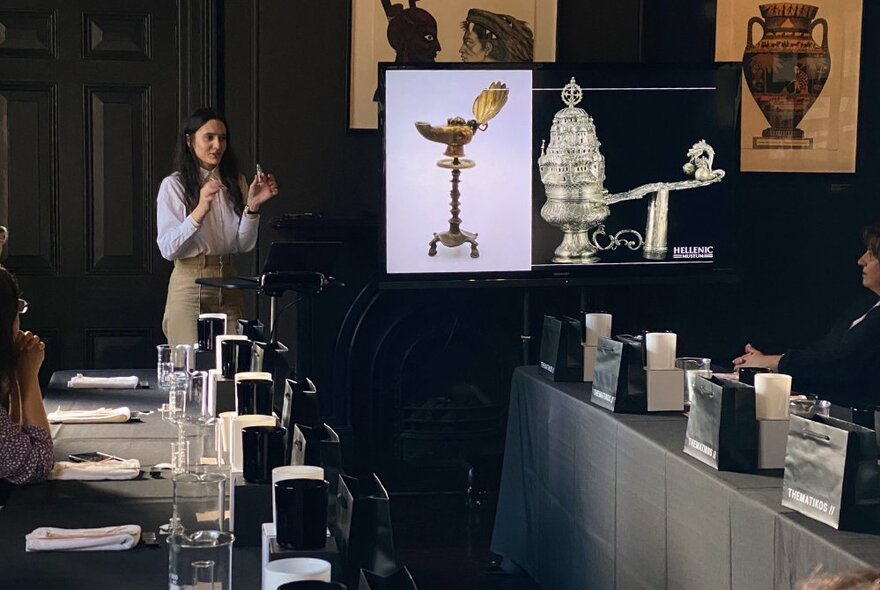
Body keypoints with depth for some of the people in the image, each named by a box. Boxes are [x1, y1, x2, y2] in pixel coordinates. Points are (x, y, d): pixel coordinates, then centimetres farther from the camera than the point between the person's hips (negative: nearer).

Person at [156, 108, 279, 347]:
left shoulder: (235, 182, 12)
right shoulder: (173, 186, -3)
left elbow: (244, 245, 6)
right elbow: (167, 249, -13)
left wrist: (253, 206, -9)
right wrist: (199, 211, -24)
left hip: (228, 285, 4)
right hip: (189, 284, -4)